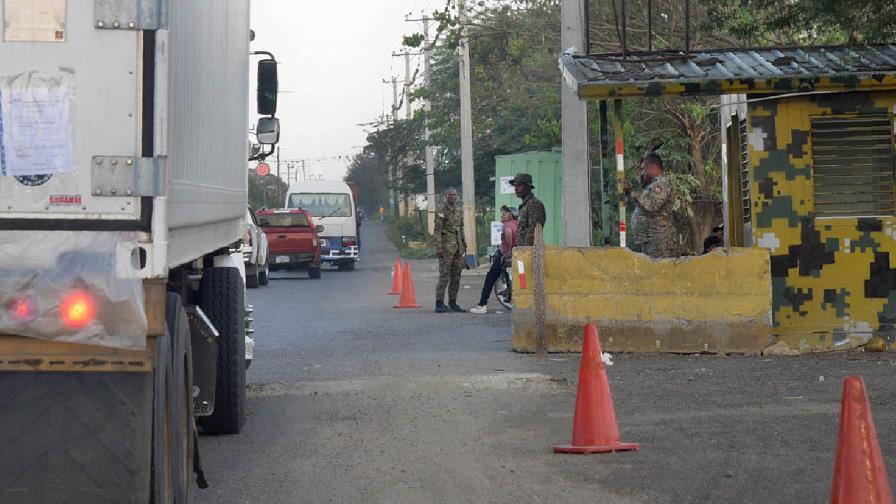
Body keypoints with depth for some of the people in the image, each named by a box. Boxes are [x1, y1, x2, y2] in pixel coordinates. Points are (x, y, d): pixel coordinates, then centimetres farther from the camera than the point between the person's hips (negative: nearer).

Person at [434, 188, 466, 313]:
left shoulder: (460, 210, 14)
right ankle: (439, 303, -8)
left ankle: (452, 302, 13)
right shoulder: (442, 212, -6)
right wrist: (438, 247, -16)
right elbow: (437, 231, -10)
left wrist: (464, 243, 18)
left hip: (458, 246, 7)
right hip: (446, 246, -7)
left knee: (456, 276, 7)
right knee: (444, 276, -9)